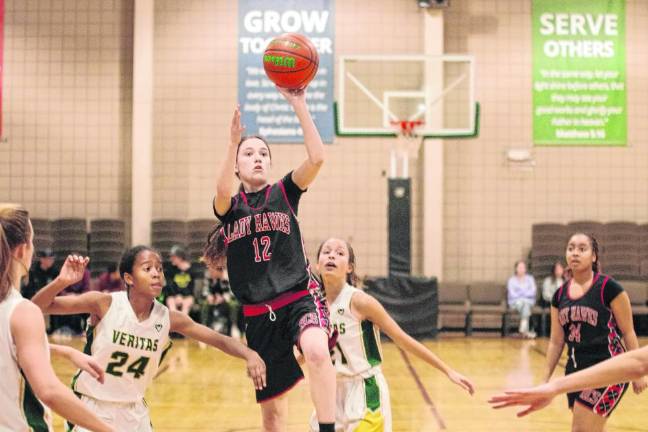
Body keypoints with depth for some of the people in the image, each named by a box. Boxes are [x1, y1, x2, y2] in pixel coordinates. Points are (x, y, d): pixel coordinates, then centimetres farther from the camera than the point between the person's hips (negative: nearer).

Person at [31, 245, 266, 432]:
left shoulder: (168, 318, -8)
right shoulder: (104, 304, -18)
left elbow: (219, 339, -6)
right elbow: (37, 307, -18)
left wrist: (249, 355, -25)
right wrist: (62, 281, -38)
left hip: (135, 412, 4)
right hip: (94, 409, -4)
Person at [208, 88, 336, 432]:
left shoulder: (284, 193, 5)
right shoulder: (229, 205, 6)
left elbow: (317, 157, -13)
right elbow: (222, 190, -20)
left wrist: (298, 105, -18)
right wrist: (233, 141, -32)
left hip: (300, 297, -2)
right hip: (258, 313, 2)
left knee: (317, 351, -36)